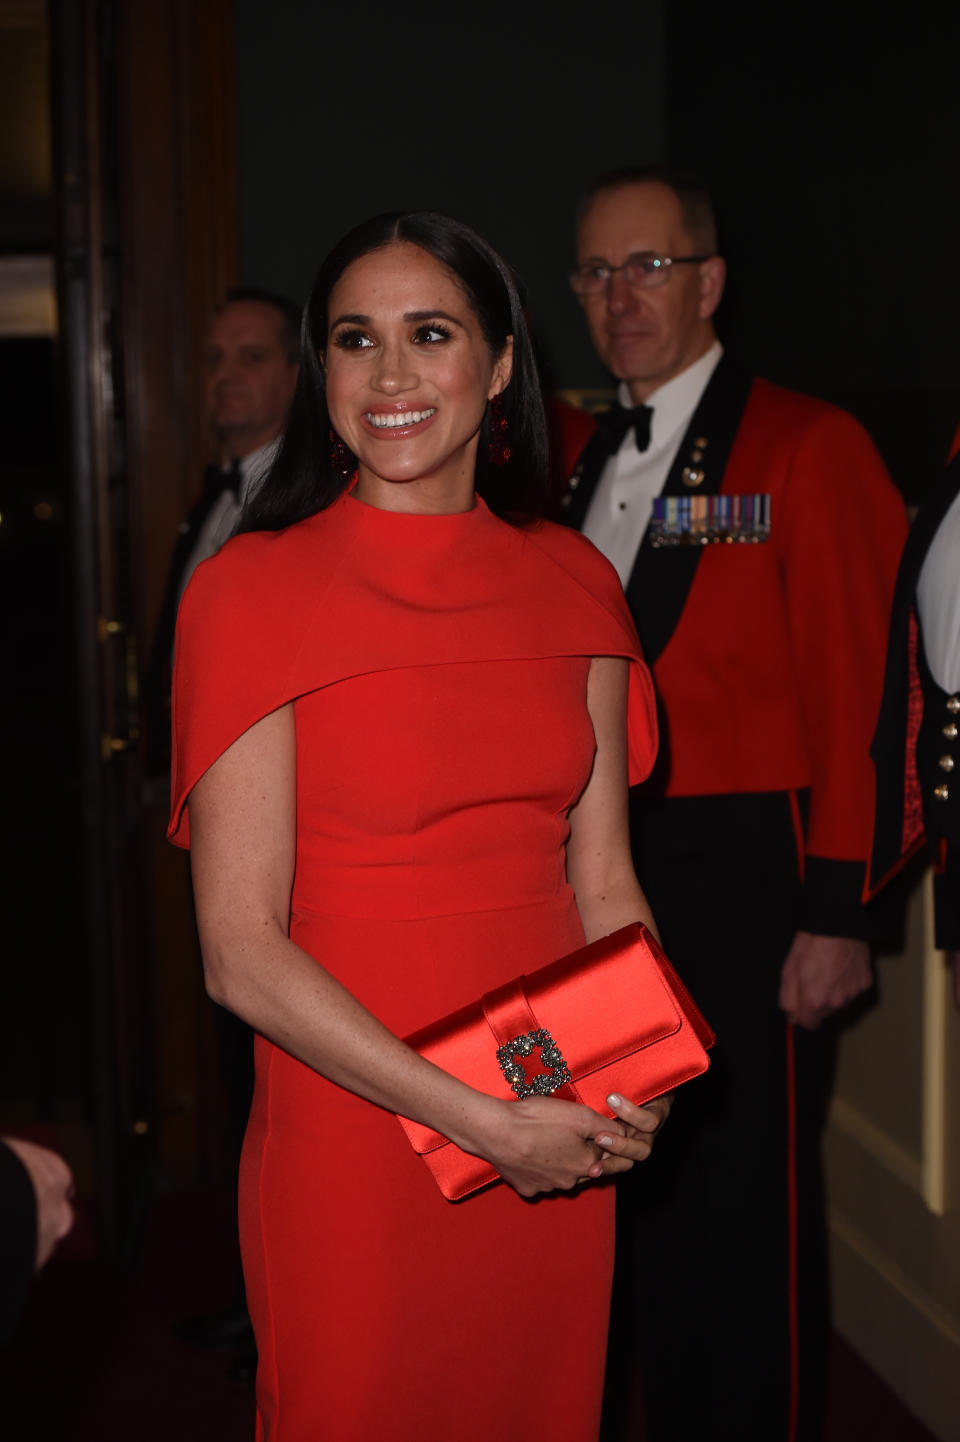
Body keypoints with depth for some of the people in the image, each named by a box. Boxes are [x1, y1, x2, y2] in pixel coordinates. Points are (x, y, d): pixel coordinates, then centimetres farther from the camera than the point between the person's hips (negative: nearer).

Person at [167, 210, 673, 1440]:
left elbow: (601, 876, 8)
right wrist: (483, 1122, -17)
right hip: (354, 1131, -4)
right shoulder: (250, 591, -11)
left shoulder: (571, 582, 4)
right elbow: (241, 953, -13)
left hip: (563, 1143, 4)